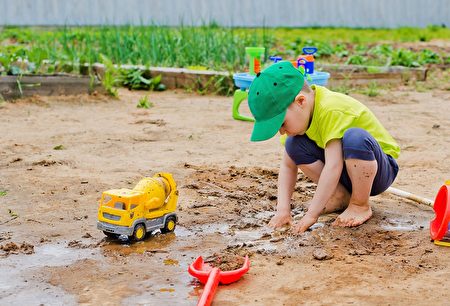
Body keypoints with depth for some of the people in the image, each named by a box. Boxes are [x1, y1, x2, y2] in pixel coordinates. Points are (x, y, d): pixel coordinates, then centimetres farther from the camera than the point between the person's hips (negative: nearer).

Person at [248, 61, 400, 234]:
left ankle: (360, 205, -15)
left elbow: (333, 167, -37)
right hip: (345, 173, 7)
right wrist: (283, 209, -17)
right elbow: (288, 166, -5)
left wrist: (311, 215, -35)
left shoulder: (331, 110, -31)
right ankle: (342, 197, -2)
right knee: (294, 145, -12)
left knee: (355, 137, -37)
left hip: (380, 169, -7)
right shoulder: (297, 113, -7)